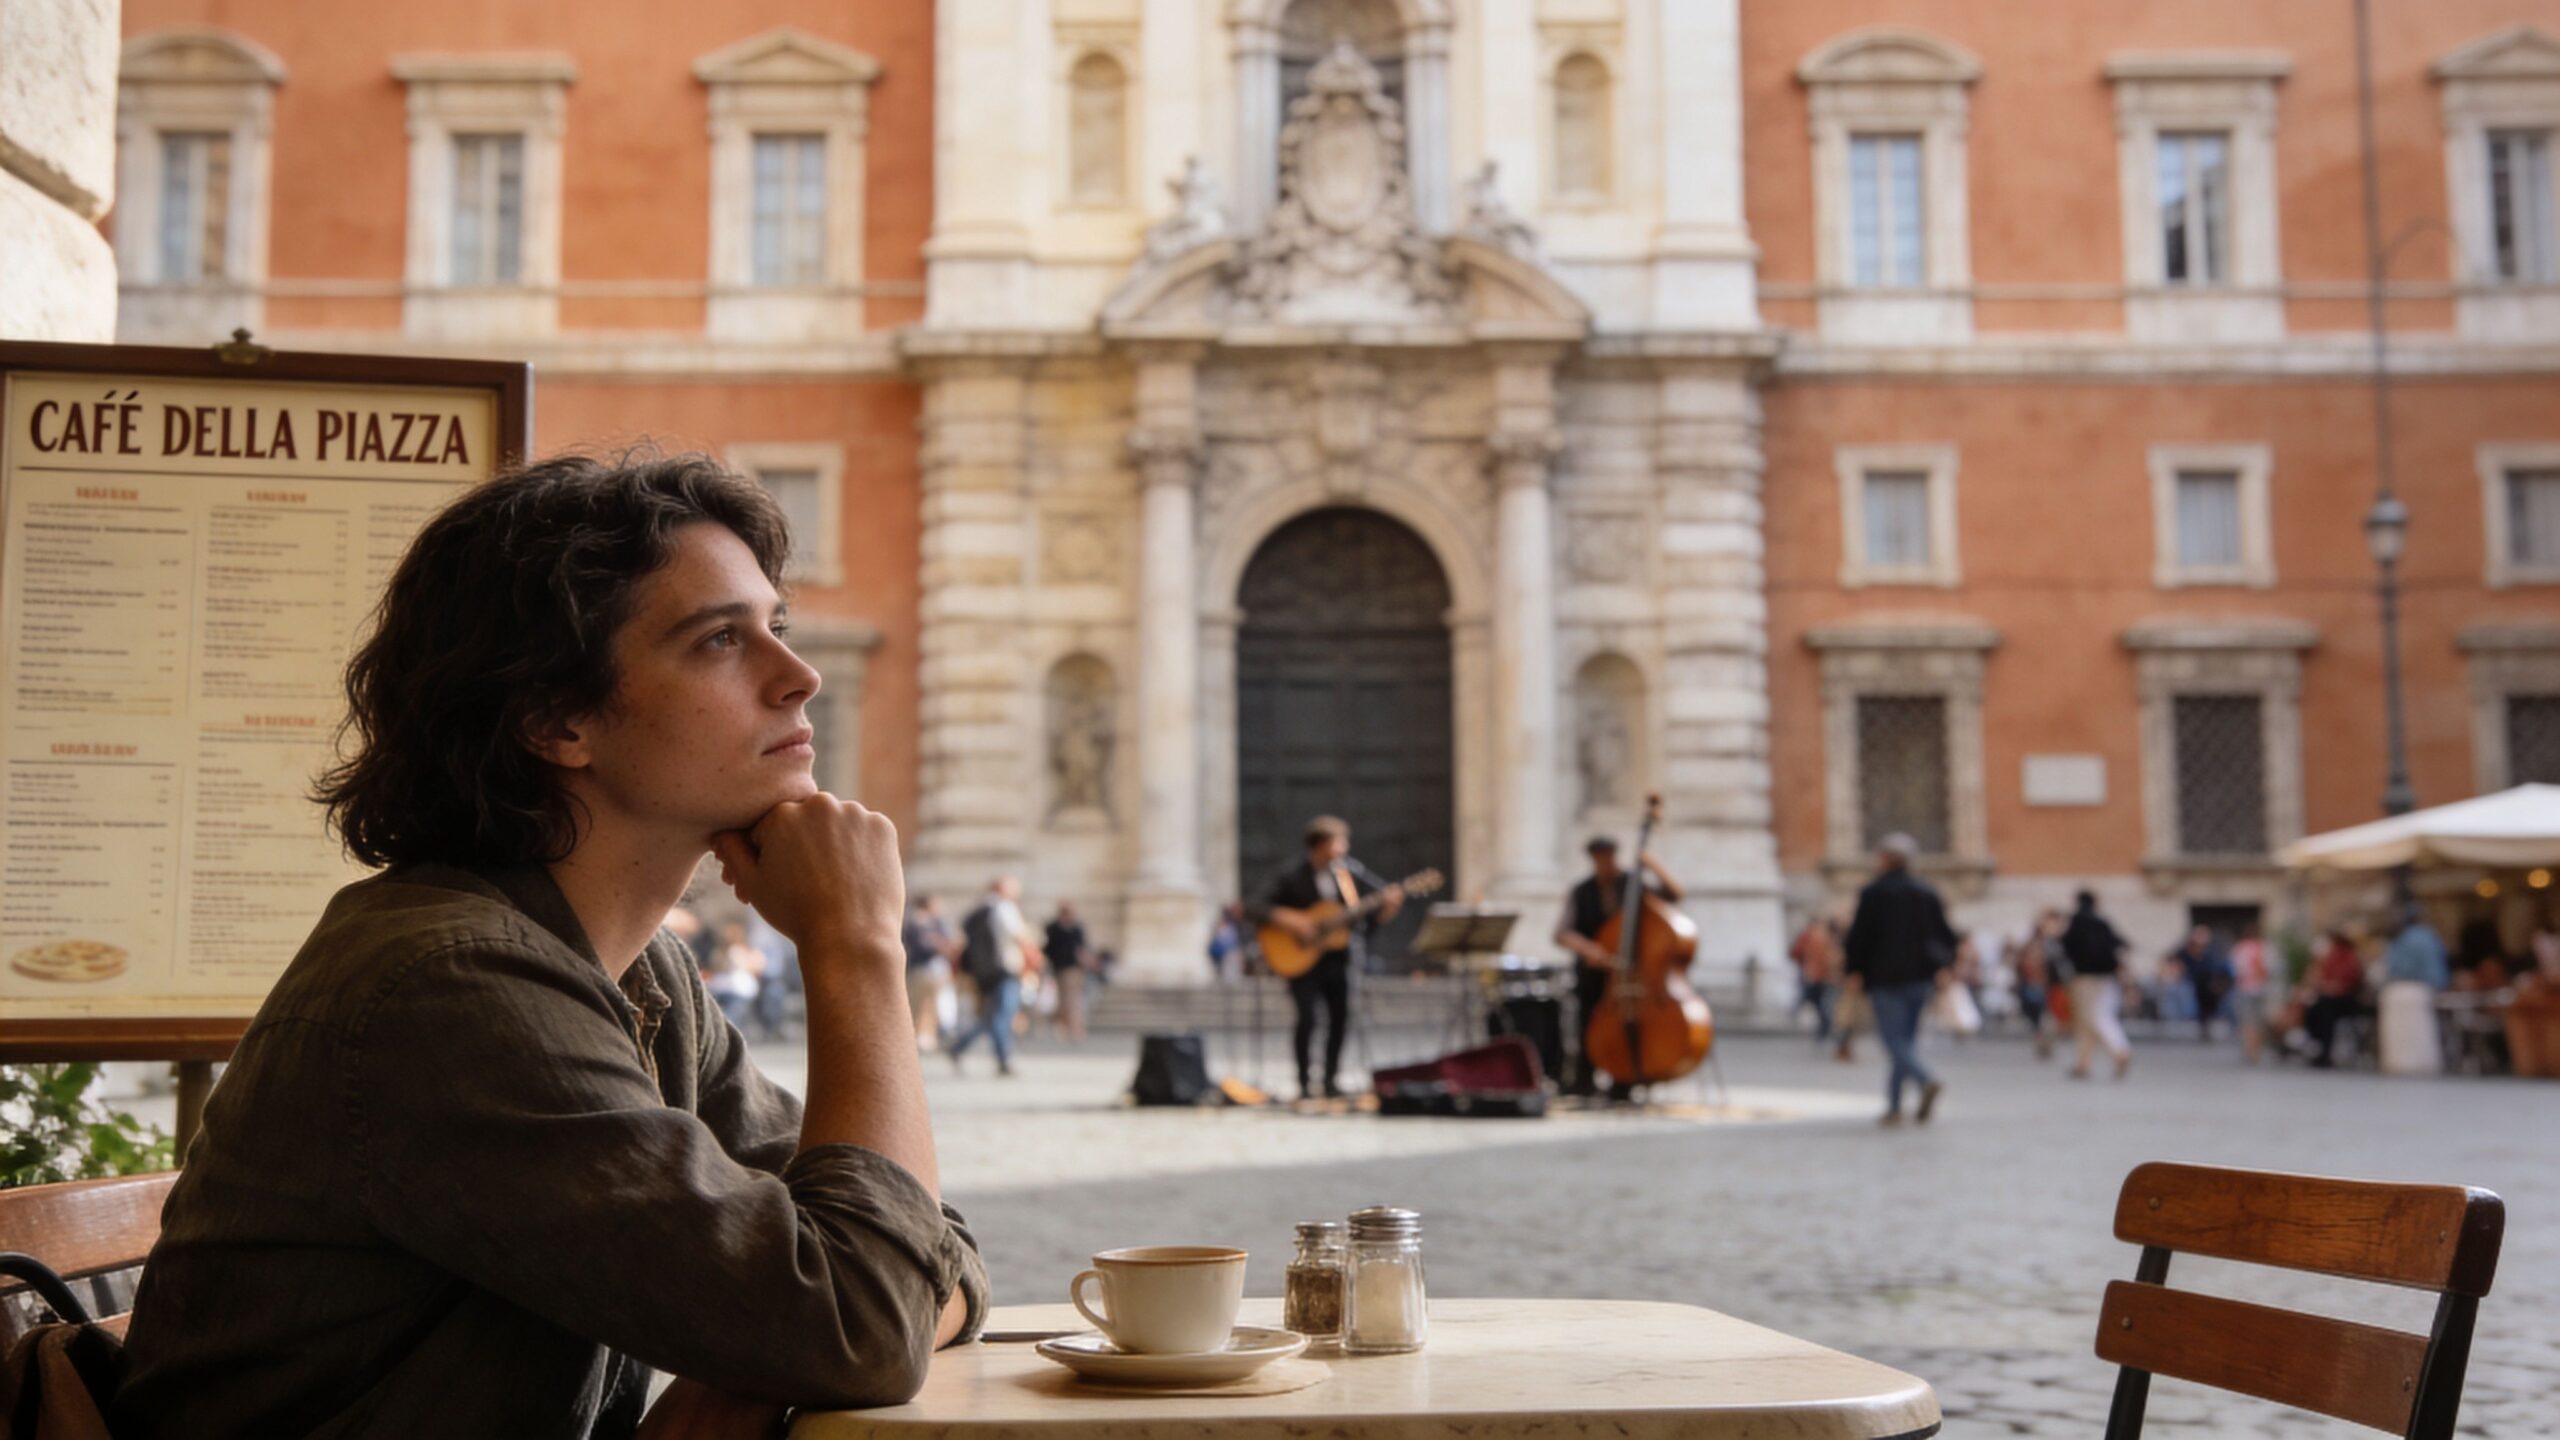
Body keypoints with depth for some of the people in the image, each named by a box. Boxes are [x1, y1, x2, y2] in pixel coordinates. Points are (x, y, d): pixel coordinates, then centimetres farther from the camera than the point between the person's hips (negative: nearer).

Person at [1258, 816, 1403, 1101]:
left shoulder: (1353, 874, 2)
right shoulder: (1292, 879, -5)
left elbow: (1379, 915, 4)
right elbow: (1262, 906, -8)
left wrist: (1390, 905, -18)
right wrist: (1293, 923, -19)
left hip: (1340, 957, 3)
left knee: (1340, 1014, 0)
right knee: (1306, 1016, -13)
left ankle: (1331, 1079, 16)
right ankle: (1305, 1083, 1)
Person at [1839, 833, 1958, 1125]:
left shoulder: (1873, 893, -7)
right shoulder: (1927, 892, 8)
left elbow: (1860, 935, -9)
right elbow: (1946, 934, 9)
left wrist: (1854, 970, 0)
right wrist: (1940, 967, 19)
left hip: (1885, 978, -5)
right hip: (1919, 978, 5)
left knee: (1894, 1040, -6)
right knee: (1906, 1040, 12)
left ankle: (1927, 1081, -31)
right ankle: (1894, 1106, 13)